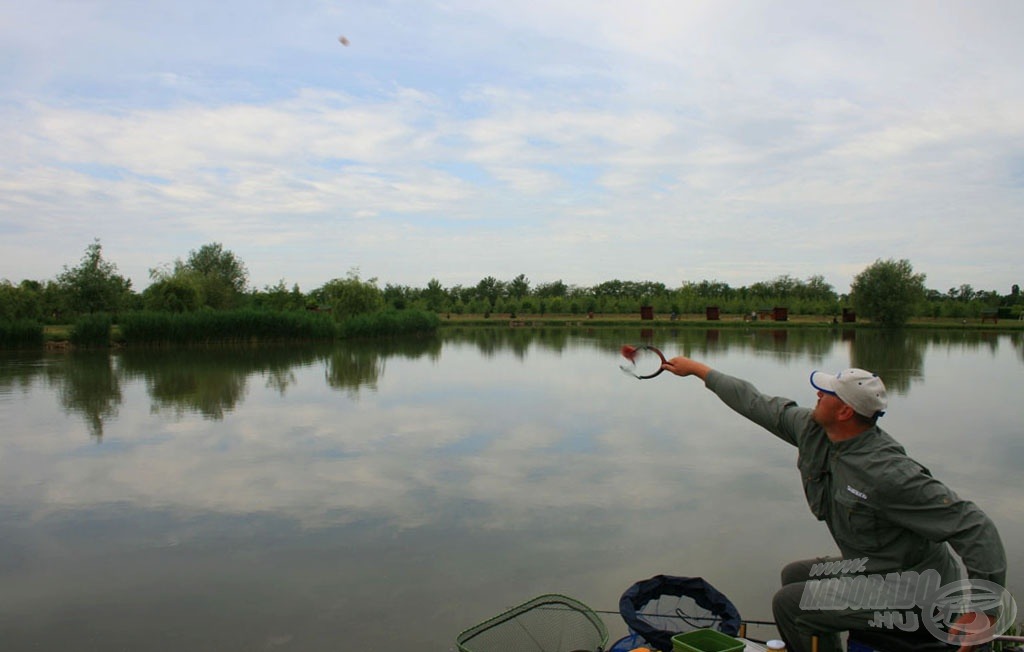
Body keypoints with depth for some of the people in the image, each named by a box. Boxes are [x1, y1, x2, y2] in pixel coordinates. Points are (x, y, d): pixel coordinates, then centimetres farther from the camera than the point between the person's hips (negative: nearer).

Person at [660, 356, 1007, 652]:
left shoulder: (887, 472, -31)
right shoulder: (812, 430, -6)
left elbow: (972, 524, -28)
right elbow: (756, 404, 4)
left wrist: (984, 609, -32)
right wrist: (696, 368, 9)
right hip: (874, 568, 9)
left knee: (789, 603, -12)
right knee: (795, 575, 21)